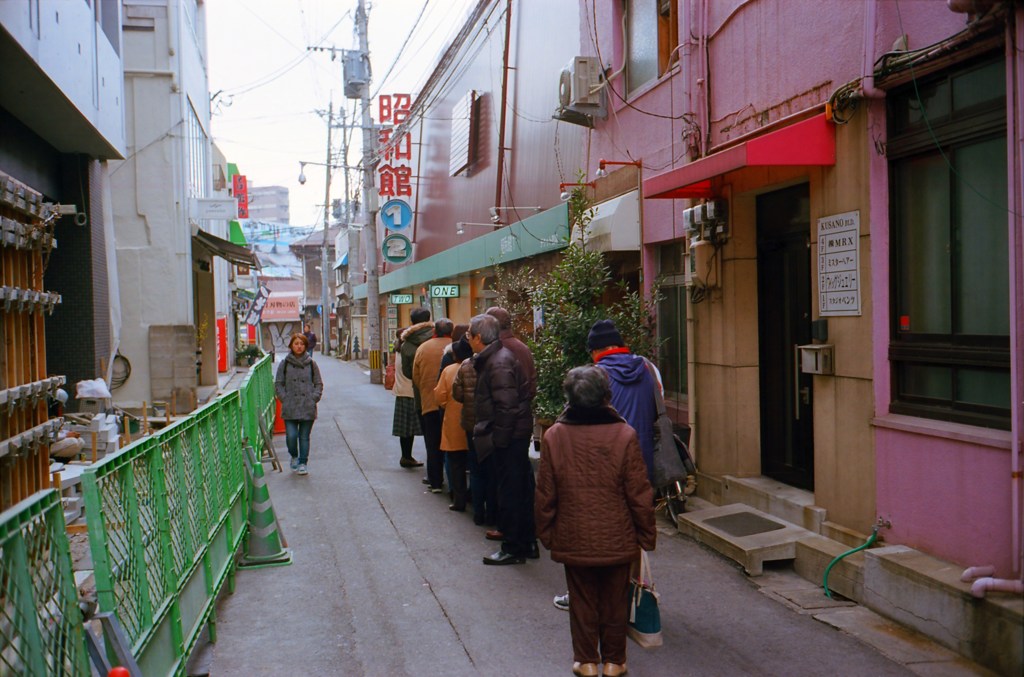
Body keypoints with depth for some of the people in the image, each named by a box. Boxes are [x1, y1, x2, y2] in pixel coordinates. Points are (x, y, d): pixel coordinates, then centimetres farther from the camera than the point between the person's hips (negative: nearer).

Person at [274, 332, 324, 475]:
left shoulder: (311, 364, 6)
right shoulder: (284, 364, 5)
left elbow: (318, 383, 11)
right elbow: (278, 384, 8)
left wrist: (314, 398, -1)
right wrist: (285, 399, -3)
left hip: (308, 408, 1)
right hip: (290, 409, -1)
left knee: (304, 437, 5)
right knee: (291, 435, -8)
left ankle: (303, 463, 16)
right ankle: (294, 457, 20)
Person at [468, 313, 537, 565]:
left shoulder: (498, 364, -20)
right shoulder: (496, 357, 12)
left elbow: (506, 407, -24)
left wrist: (497, 438, -19)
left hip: (509, 438, -11)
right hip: (517, 434, 11)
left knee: (510, 492, -1)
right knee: (521, 489, 16)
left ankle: (513, 549, 9)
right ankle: (527, 544, 27)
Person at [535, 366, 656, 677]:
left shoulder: (554, 435, -9)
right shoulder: (624, 434, -12)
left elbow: (545, 494, -2)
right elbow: (640, 493, -8)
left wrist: (546, 533, 11)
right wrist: (647, 535, 4)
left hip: (574, 540, 1)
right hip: (617, 539, 0)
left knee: (582, 601, 15)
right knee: (615, 601, 14)